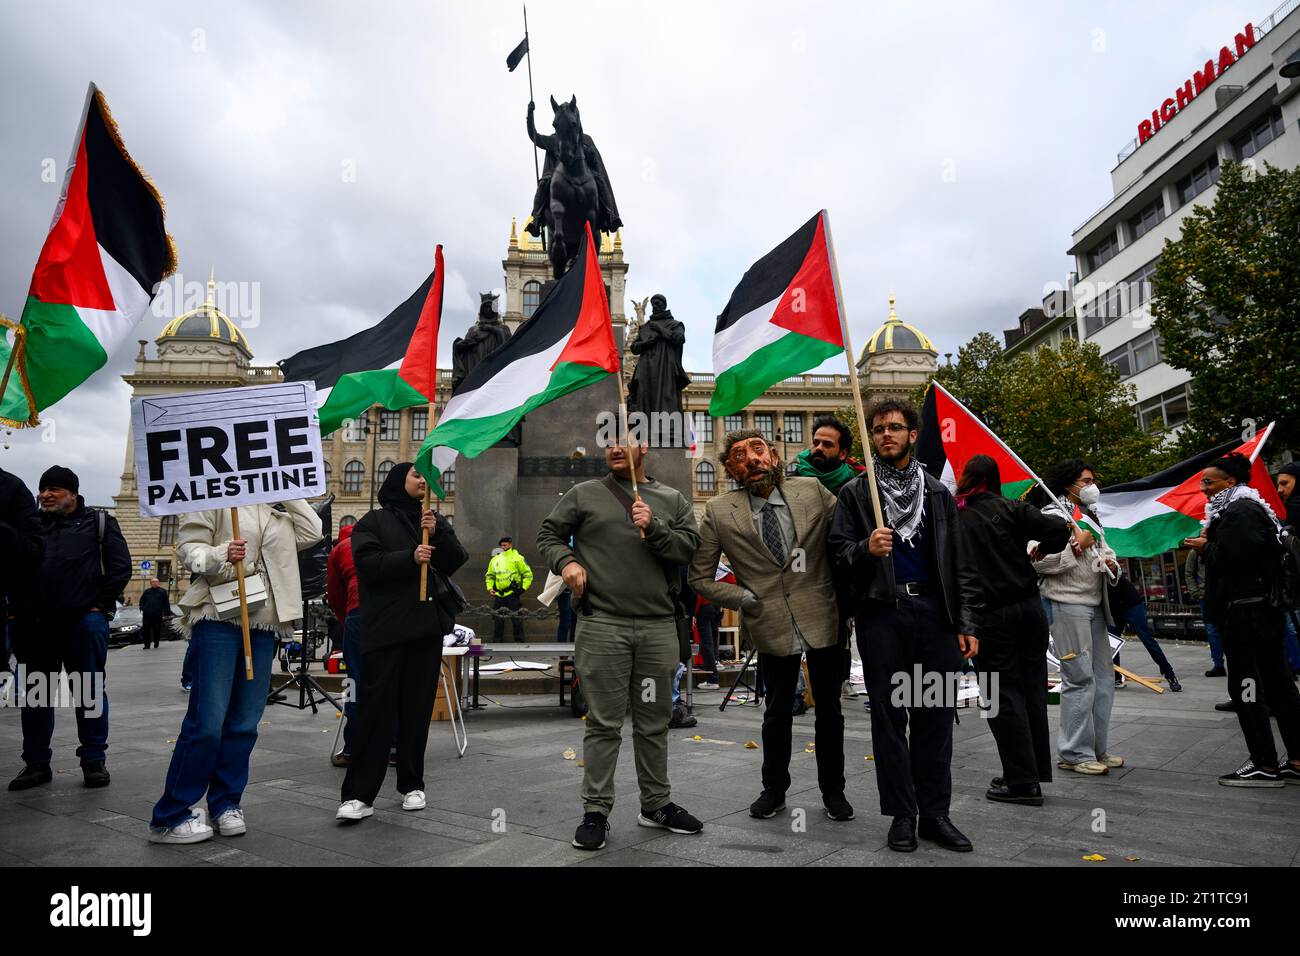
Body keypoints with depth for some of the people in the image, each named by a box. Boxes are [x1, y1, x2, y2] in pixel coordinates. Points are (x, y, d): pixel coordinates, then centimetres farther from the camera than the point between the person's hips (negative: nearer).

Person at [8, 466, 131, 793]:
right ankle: (36, 763, 20)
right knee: (34, 693, 9)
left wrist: (101, 605, -7)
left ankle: (94, 761, 10)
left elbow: (121, 566, -1)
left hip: (84, 620, -4)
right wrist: (19, 606, 3)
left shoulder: (98, 522, 5)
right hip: (34, 623, 4)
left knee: (90, 691, 2)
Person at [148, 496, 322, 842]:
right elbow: (187, 548, -4)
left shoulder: (279, 508, 18)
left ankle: (225, 804, 22)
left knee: (244, 723, 8)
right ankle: (169, 817, 3)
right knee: (207, 722, -8)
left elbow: (311, 533, 5)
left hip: (264, 624, 6)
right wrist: (222, 555, -23)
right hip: (220, 618, -5)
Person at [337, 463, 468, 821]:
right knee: (375, 710, -6)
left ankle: (412, 784, 20)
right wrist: (410, 558, -21)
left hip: (427, 627, 4)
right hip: (385, 628, -4)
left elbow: (457, 561, 5)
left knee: (418, 709, 8)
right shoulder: (374, 521, 5)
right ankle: (359, 795, -3)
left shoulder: (436, 521, 16)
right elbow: (368, 564, -9)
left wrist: (438, 535, -11)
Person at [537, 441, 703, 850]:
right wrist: (566, 561, -8)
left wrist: (654, 528, -13)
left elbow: (690, 548, 2)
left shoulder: (672, 499, 11)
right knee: (603, 724, 2)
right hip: (602, 625, -2)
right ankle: (596, 811, 12)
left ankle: (657, 804, 26)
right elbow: (548, 534, 11)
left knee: (654, 722, 13)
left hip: (658, 627, 2)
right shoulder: (584, 494, 7)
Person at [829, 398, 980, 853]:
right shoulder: (854, 492, 8)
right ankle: (902, 814, 11)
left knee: (936, 715, 4)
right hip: (881, 613, -2)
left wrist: (965, 622, 5)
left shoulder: (938, 494, 14)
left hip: (933, 611, 2)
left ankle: (935, 813, 14)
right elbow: (839, 551, 4)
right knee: (889, 716, 3)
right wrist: (865, 549, -18)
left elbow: (958, 563, 12)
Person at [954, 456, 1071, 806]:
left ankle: (1022, 780, 5)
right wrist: (1037, 551, 10)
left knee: (1004, 694, 3)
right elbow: (1058, 531, -8)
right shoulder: (1010, 508, 0)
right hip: (1028, 606, 3)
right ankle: (1037, 769, 23)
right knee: (1032, 688, 14)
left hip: (988, 616, -3)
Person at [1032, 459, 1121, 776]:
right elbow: (1040, 561, -19)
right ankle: (1075, 754, -1)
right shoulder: (1053, 515, -9)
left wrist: (1111, 564, 9)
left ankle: (1097, 748, 22)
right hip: (1067, 605, -10)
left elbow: (1102, 553, 31)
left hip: (1094, 605, 10)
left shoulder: (1090, 516, 21)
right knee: (1080, 678, -9)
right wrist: (1077, 545, -18)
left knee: (1103, 675, 12)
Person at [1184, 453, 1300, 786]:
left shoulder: (1239, 512, -13)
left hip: (1244, 611, -11)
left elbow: (1231, 557, -26)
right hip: (1263, 607, 11)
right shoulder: (1250, 508, 21)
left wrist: (1206, 547, -8)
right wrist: (1210, 544, 8)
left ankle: (1265, 765, -1)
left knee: (1246, 688, -6)